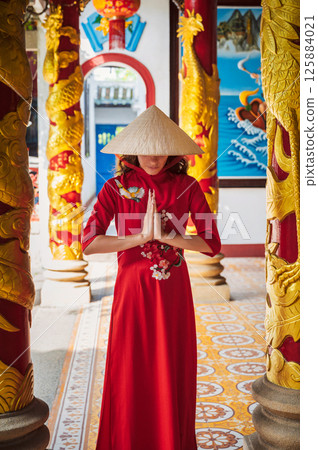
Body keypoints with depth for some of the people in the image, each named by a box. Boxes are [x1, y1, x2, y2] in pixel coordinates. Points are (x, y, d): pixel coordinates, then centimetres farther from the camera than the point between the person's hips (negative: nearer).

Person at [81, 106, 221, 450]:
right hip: (132, 290, -1)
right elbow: (89, 243, -13)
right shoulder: (117, 187, -3)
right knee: (129, 374, 5)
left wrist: (166, 236, -16)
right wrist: (140, 237, -18)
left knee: (173, 376, 8)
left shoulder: (188, 186, 0)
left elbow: (212, 245, -5)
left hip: (173, 292, 1)